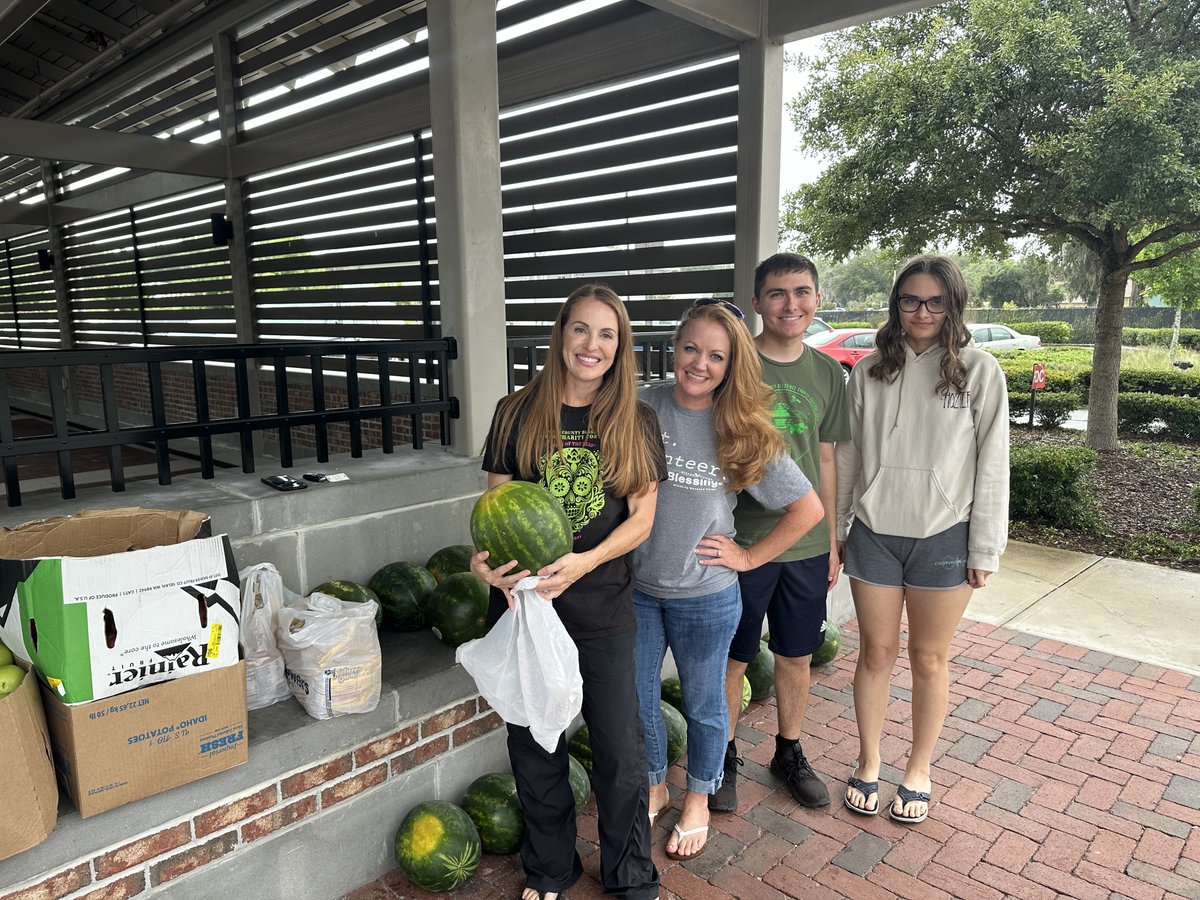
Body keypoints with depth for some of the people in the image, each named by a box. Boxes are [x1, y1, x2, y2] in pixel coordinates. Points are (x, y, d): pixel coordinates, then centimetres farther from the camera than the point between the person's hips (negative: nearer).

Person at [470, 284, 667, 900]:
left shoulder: (635, 421, 2)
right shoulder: (517, 413, 1)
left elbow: (642, 517, -1)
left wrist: (586, 561, -17)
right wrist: (484, 561, -17)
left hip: (603, 607, 0)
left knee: (620, 750, 7)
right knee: (534, 745, 14)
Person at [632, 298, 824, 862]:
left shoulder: (743, 432, -10)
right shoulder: (641, 408, -8)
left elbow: (808, 508, -4)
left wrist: (749, 556, -5)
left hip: (705, 595, -1)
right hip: (635, 587, 2)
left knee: (703, 704, 18)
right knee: (636, 699, 17)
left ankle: (697, 801, 43)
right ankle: (654, 787, 44)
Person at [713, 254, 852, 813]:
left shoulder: (827, 373, 5)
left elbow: (826, 460, 11)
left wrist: (831, 541, 12)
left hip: (807, 546, 4)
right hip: (740, 542, -4)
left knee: (796, 656, 17)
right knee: (732, 660, 10)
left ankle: (789, 754, 38)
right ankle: (724, 759, 31)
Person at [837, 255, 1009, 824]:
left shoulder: (978, 371, -4)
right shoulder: (869, 372, 2)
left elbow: (992, 465, -3)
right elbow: (847, 457, 6)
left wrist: (984, 549, -4)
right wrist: (832, 531, 6)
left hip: (943, 538, -1)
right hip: (874, 534, 2)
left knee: (930, 659, 12)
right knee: (877, 653, 11)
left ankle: (918, 772, 31)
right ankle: (868, 764, 29)